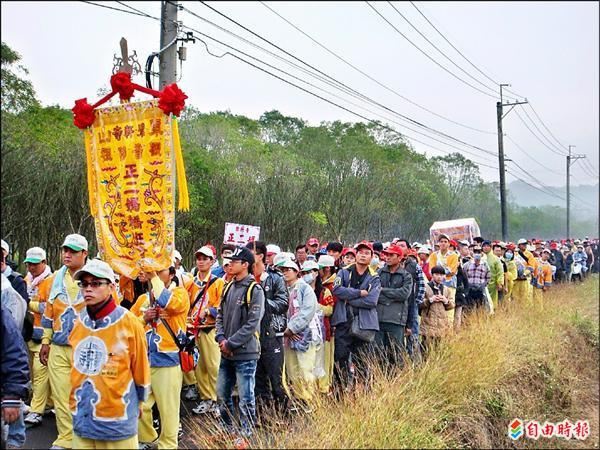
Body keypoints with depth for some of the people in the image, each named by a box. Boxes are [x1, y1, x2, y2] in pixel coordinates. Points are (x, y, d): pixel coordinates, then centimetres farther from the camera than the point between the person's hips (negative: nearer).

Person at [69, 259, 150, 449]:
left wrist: (136, 403, 6)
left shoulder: (128, 322, -11)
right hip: (81, 418, 4)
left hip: (116, 421, -4)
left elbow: (140, 370, -3)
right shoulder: (78, 320, 3)